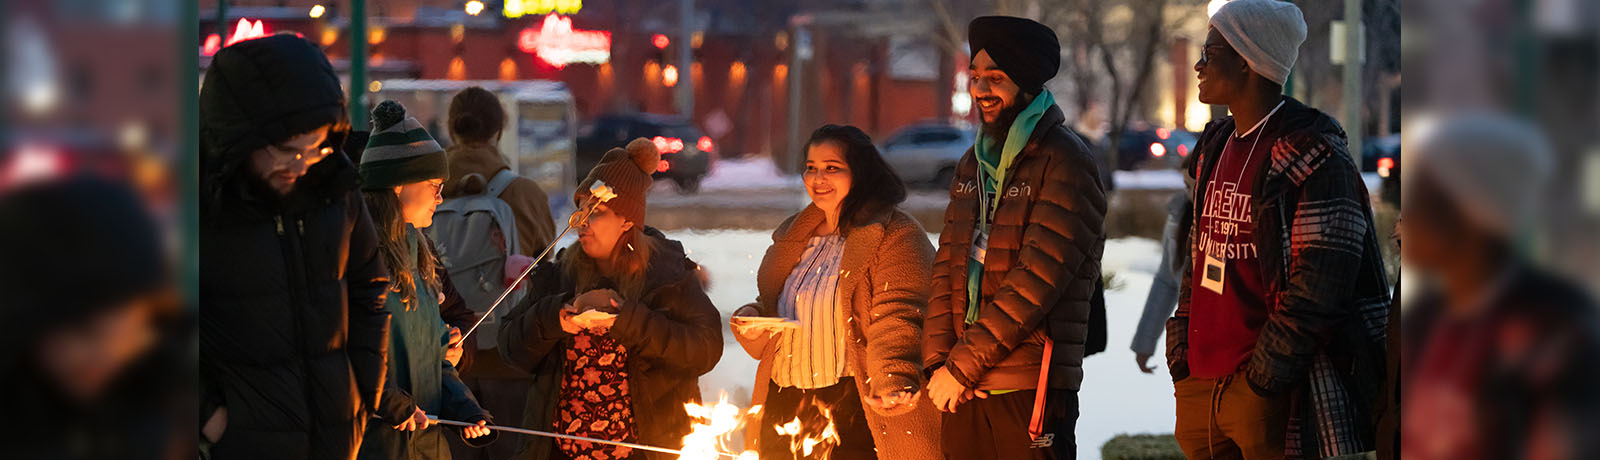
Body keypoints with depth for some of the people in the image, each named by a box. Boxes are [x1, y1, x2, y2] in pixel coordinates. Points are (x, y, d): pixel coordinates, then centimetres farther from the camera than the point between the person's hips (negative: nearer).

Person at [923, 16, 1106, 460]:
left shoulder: (1064, 161, -7)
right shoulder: (974, 164, 16)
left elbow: (1036, 279, -15)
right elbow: (948, 267, 13)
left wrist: (962, 367, -15)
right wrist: (938, 360, -2)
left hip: (1030, 389, -6)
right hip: (965, 390, 6)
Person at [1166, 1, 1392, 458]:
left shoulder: (1312, 155, -12)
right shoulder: (1216, 147, 15)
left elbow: (1320, 284, -17)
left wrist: (1264, 373, -18)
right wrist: (1180, 345, 13)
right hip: (1199, 383, 8)